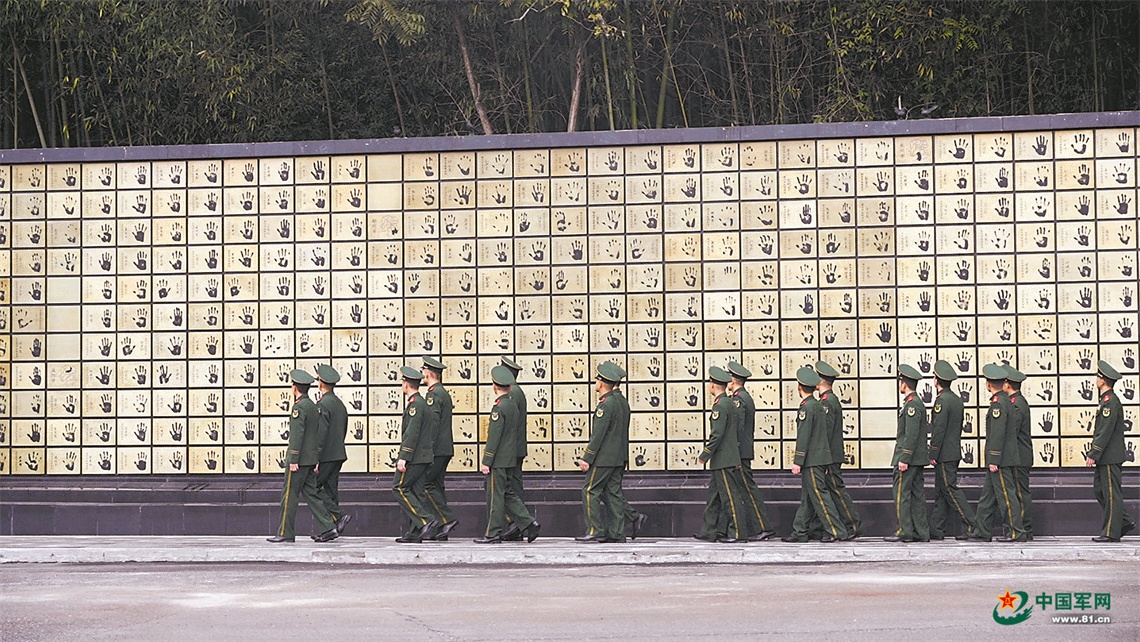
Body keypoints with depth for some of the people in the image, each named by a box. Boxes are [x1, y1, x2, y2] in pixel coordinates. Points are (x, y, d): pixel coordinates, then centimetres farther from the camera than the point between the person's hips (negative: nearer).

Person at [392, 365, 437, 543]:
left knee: (399, 488, -6)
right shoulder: (421, 402, 17)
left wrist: (403, 457, -22)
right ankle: (415, 533, 8)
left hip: (414, 457, -10)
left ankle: (425, 519, -12)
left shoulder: (415, 404, -15)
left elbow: (412, 433, -22)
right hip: (422, 457, 10)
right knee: (415, 491, 9)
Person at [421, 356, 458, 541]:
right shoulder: (444, 393, 18)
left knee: (427, 484, -7)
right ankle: (440, 530, 8)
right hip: (446, 448, 10)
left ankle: (447, 519, -12)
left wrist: (428, 450, -20)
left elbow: (433, 423, -19)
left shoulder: (433, 394, -13)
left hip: (437, 449, -10)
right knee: (437, 485, 9)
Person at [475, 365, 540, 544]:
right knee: (507, 494, 14)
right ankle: (529, 523, 8)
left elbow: (494, 437, -19)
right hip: (509, 459, 9)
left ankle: (493, 534, 3)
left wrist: (486, 461, -16)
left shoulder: (499, 407, -17)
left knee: (495, 496, -2)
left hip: (498, 460, -9)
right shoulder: (513, 405, 10)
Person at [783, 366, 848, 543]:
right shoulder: (818, 406, 13)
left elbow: (803, 437, -19)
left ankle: (835, 531, -5)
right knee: (807, 496, 11)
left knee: (819, 495, -6)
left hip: (812, 461, -10)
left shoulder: (806, 408, -15)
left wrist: (797, 461, -17)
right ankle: (800, 532, 15)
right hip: (820, 458, 10)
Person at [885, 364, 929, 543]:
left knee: (901, 494, -6)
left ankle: (905, 531, -5)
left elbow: (912, 434, -21)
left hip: (908, 457, -10)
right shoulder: (917, 402, 15)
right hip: (917, 458, 10)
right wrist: (900, 434, 20)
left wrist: (903, 459, -21)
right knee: (917, 494, 9)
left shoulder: (912, 404, -16)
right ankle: (921, 532, 10)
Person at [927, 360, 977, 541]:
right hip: (954, 453, 9)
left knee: (950, 489, -6)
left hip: (944, 455, -9)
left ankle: (971, 524, -9)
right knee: (941, 492, 11)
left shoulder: (942, 401, -16)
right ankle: (936, 530, 12)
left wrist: (932, 455, -15)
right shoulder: (957, 399, 13)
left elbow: (938, 430, -19)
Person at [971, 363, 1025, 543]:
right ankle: (981, 531, 16)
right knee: (988, 496, 12)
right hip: (1005, 459, 10)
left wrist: (994, 460, -20)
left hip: (1001, 460, -10)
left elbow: (997, 434, -21)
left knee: (1006, 495, -5)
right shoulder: (1006, 400, 14)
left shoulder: (998, 403, -16)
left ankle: (1016, 533, -1)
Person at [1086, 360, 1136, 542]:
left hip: (1110, 457, -10)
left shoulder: (1110, 402, -16)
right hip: (1106, 457, 10)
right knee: (1099, 491, 12)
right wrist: (1092, 453, 20)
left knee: (1111, 494, -5)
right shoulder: (1106, 400, 16)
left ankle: (1111, 532, -1)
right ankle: (1125, 522, 16)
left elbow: (1105, 432, -20)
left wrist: (1093, 455, -19)